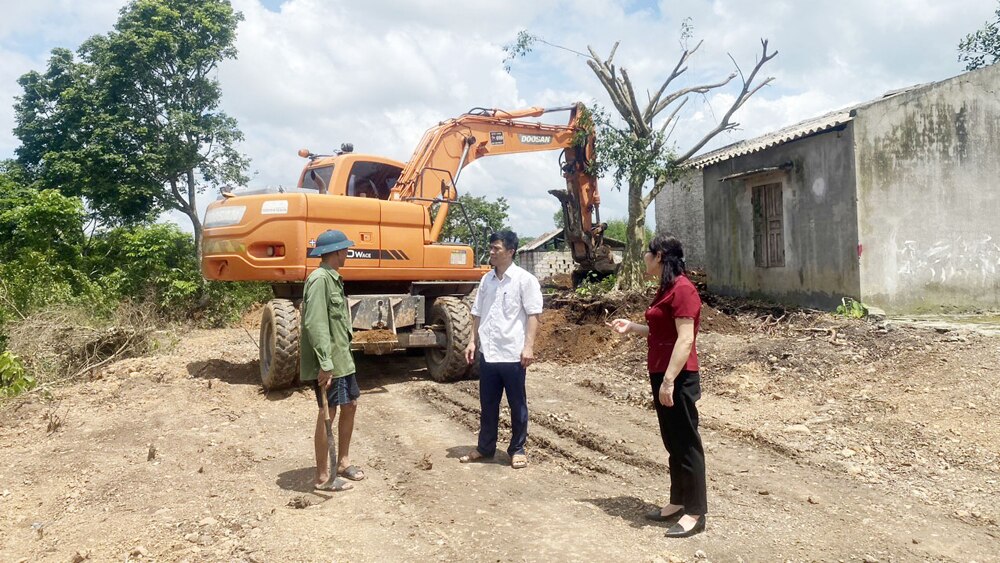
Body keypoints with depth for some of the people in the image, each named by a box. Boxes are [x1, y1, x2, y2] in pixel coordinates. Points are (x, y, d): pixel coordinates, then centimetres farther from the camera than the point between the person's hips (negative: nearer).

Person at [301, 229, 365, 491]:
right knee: (327, 415, -1)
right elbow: (315, 325, -25)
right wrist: (325, 364, -27)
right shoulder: (319, 279, -19)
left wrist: (343, 356, 18)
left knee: (350, 405, 17)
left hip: (342, 359, 10)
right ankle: (322, 476, 12)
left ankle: (343, 462, 32)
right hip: (327, 363, -10)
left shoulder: (333, 279, 13)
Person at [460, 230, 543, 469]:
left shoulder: (524, 280, -7)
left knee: (517, 405, 8)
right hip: (487, 353, 6)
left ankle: (518, 449, 21)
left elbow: (533, 315, -9)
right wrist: (473, 341, 10)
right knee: (487, 404, 15)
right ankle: (485, 447, 28)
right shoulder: (486, 279, 10)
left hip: (512, 354, -5)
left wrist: (528, 346, -16)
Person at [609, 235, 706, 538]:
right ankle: (678, 502, 27)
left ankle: (695, 513, 9)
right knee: (673, 442, 16)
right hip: (662, 375, 10)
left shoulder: (682, 289, -17)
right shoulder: (666, 288, 14)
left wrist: (669, 381, -24)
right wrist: (631, 327, 15)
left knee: (686, 443, -1)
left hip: (678, 378, -10)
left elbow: (685, 339, -22)